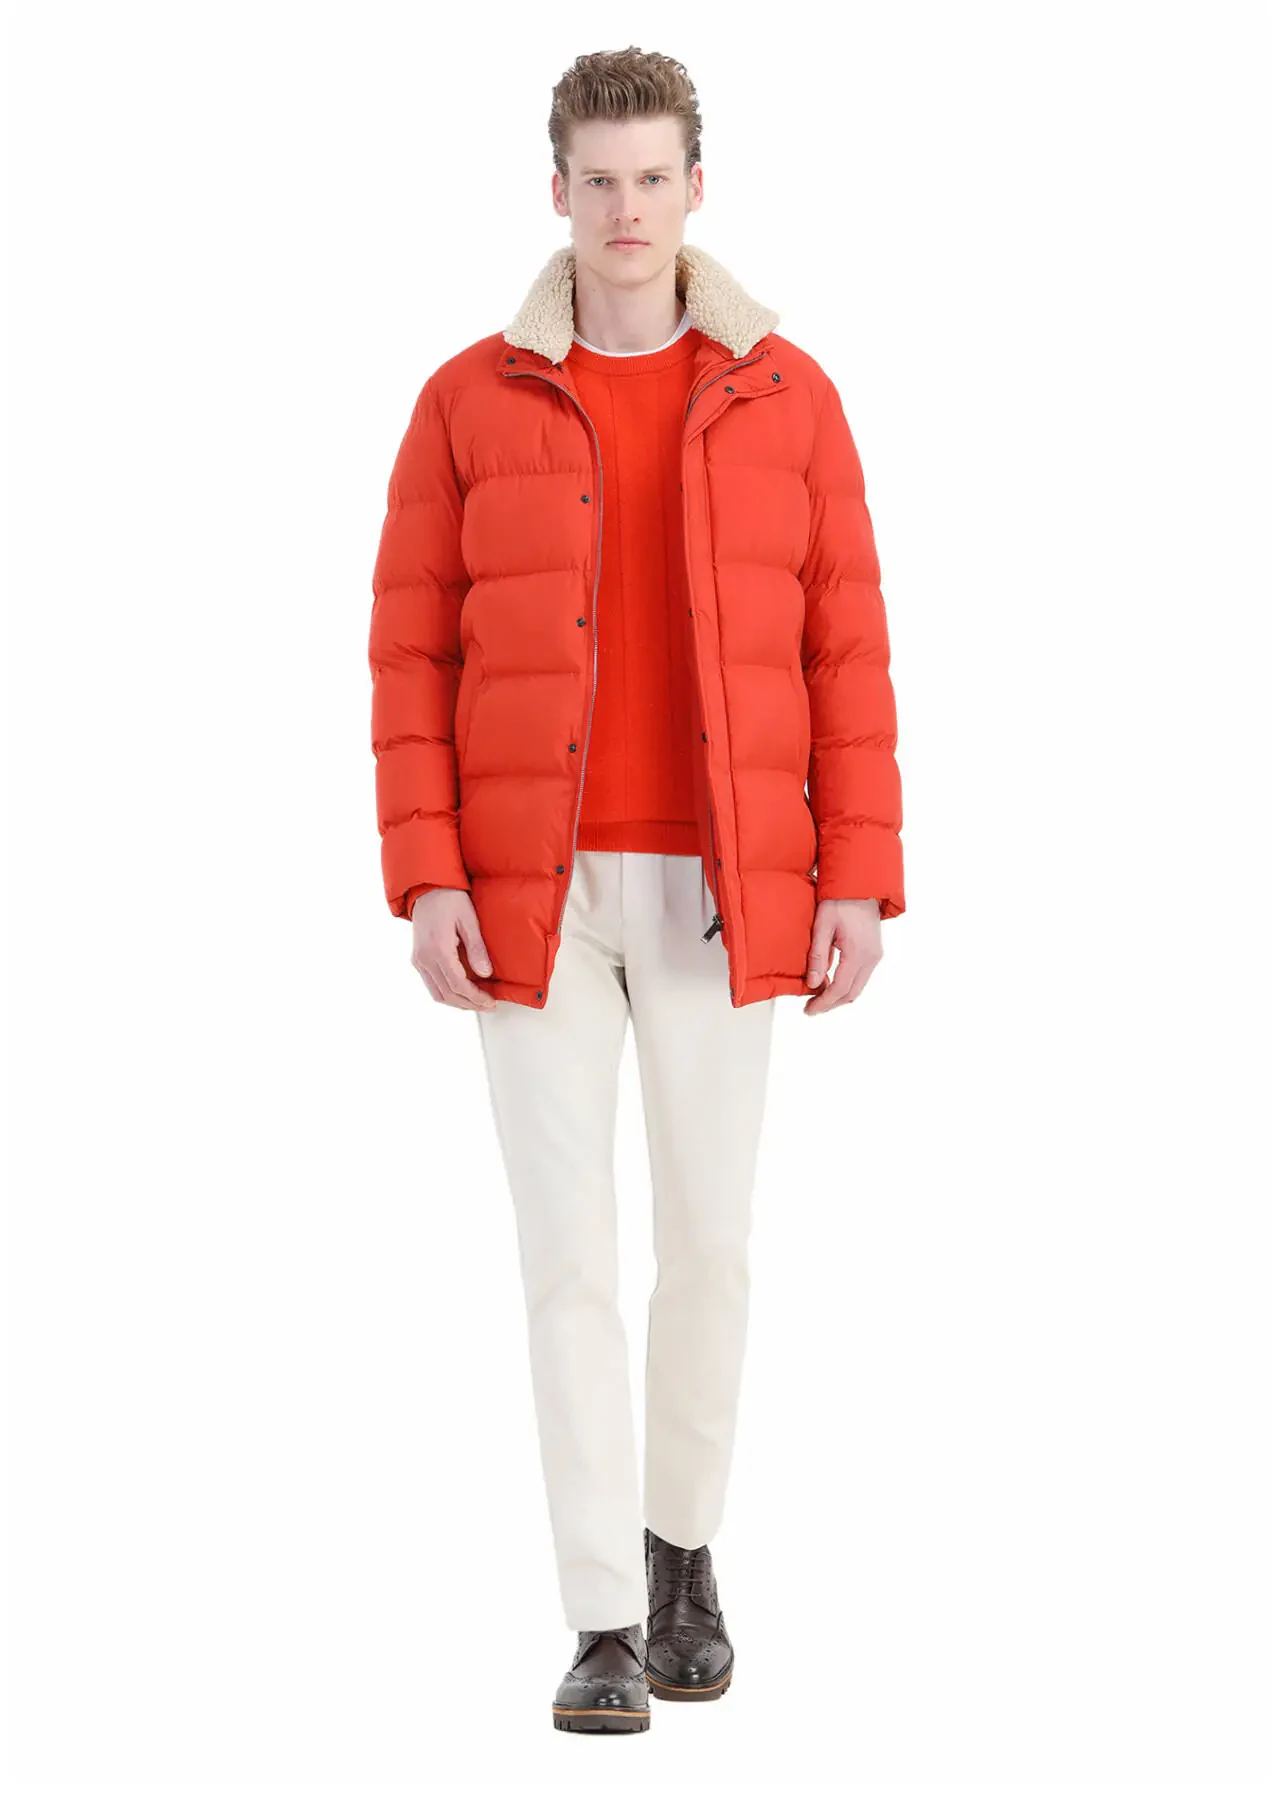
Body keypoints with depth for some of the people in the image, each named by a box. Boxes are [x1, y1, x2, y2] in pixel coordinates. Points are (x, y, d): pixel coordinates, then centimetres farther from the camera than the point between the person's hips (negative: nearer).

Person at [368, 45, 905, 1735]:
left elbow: (845, 651, 2)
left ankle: (682, 1541, 31)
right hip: (531, 885, 0)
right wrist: (424, 880, -10)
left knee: (709, 1241, 6)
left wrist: (859, 879, -6)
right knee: (567, 1251, -3)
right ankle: (609, 1631, 6)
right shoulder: (469, 402, 1)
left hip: (716, 889, 1)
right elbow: (413, 656, 0)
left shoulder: (788, 395, 3)